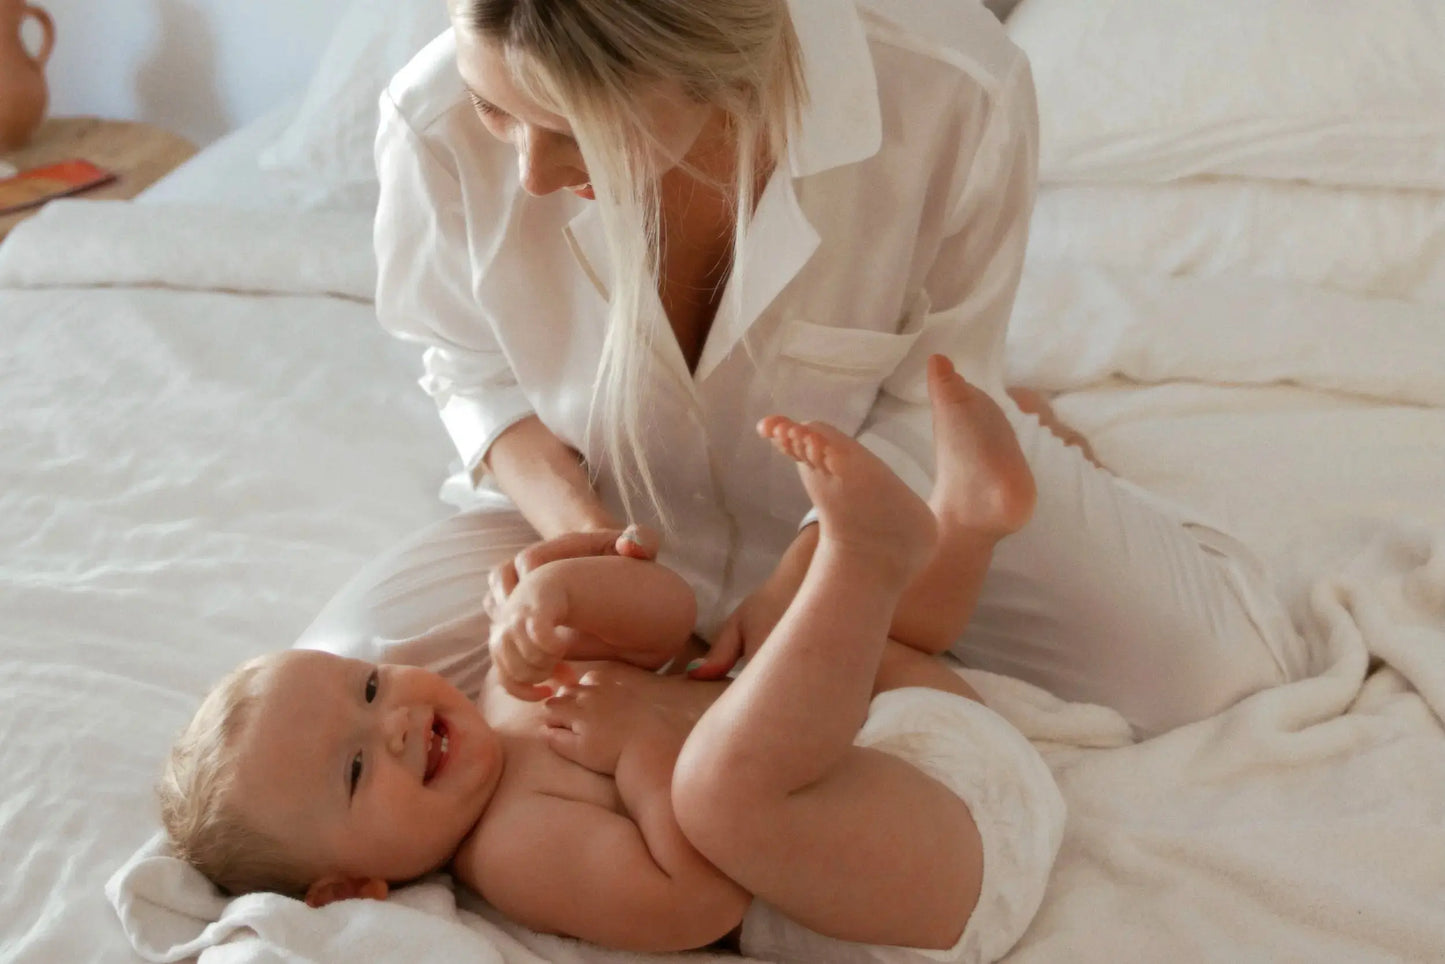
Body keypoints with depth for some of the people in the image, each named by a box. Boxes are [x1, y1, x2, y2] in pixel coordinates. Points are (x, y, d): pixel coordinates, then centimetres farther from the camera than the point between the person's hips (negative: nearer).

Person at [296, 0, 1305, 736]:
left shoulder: (954, 89, -33)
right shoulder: (435, 124, -28)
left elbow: (932, 396, -16)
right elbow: (477, 372, -7)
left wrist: (808, 572, -29)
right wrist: (573, 521, -26)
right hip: (611, 502, 2)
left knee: (1214, 660, -16)